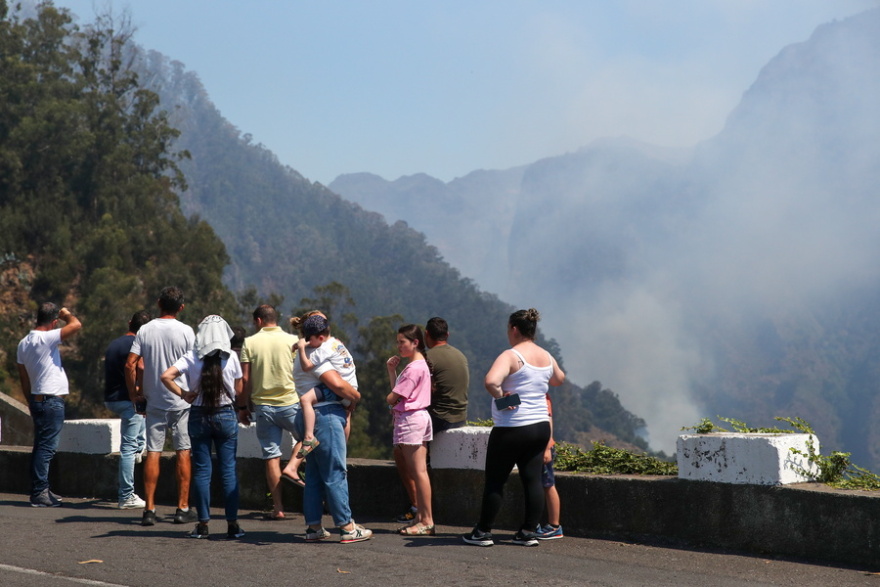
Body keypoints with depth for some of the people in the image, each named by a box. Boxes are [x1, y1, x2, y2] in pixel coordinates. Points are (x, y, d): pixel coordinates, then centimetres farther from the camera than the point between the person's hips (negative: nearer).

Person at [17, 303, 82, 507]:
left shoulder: (24, 343, 12)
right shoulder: (46, 339, -15)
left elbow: (23, 379, 16)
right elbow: (76, 325, -23)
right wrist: (66, 314, -2)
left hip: (37, 399, 9)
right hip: (52, 400, -9)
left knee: (41, 446, 14)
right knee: (47, 447, -9)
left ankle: (41, 490, 20)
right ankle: (39, 493, -10)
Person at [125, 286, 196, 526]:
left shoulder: (145, 330, 0)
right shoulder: (186, 331, -6)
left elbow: (130, 365, -5)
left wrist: (134, 391, 7)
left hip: (154, 401, 2)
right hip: (181, 401, -2)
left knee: (153, 452, 4)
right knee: (183, 452, 5)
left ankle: (149, 509, 2)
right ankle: (182, 508, 6)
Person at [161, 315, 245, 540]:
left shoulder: (191, 357, -5)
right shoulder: (231, 357, -5)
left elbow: (166, 376, -15)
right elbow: (238, 390, 2)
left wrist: (183, 394, -4)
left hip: (198, 416, 0)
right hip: (226, 415, 0)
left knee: (201, 470, 6)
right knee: (228, 470, 3)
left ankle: (203, 523, 6)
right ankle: (232, 524, 3)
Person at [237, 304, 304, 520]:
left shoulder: (250, 343, 0)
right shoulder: (292, 341, -1)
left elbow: (245, 379, -2)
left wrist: (243, 407, 7)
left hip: (262, 405, 1)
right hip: (290, 403, -1)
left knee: (271, 457, 5)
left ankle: (278, 508, 5)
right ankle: (292, 468, 1)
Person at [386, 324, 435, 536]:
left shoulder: (414, 368, -15)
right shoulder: (419, 364, 17)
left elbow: (392, 398, -15)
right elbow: (397, 392, 16)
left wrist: (390, 398, 7)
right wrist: (391, 371, 10)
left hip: (410, 419, -10)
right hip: (417, 418, 10)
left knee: (418, 471, -8)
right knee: (415, 472, 11)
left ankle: (427, 521, -6)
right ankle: (421, 517, 13)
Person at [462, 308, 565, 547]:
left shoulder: (511, 356, -15)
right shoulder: (546, 357, 8)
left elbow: (491, 381, -32)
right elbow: (559, 379, 29)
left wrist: (500, 397, -16)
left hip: (511, 428, -7)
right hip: (541, 426, 7)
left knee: (494, 480, 3)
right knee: (533, 480, 7)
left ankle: (483, 532, 10)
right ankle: (528, 532, 8)